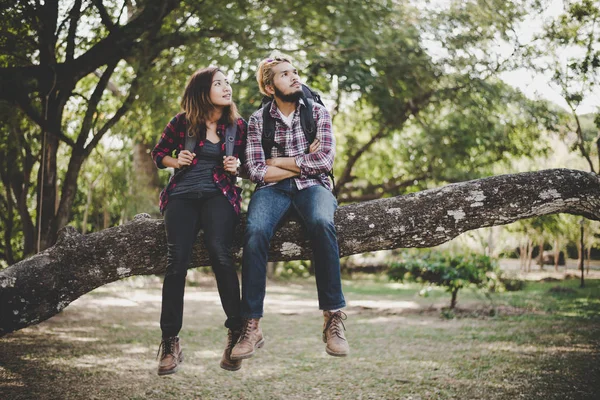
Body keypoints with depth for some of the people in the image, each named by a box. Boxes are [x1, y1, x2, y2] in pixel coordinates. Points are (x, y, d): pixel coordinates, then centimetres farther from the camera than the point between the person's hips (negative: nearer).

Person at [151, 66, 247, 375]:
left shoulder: (238, 126, 9)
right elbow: (158, 154, 16)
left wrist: (235, 167, -3)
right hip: (182, 195, 0)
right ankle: (170, 342, -14)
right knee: (177, 259, -22)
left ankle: (235, 333, -18)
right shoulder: (182, 123, 5)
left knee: (219, 252, -28)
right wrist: (176, 161, -4)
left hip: (218, 195, 0)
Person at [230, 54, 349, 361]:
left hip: (312, 187, 0)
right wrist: (304, 162, -3)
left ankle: (333, 318, -32)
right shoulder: (258, 121, 9)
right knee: (255, 232, -33)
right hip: (272, 190, 1)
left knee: (321, 223, -36)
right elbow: (256, 172, -3)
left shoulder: (317, 113, 9)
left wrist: (278, 161, -2)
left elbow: (324, 161, -6)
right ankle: (251, 325, -29)